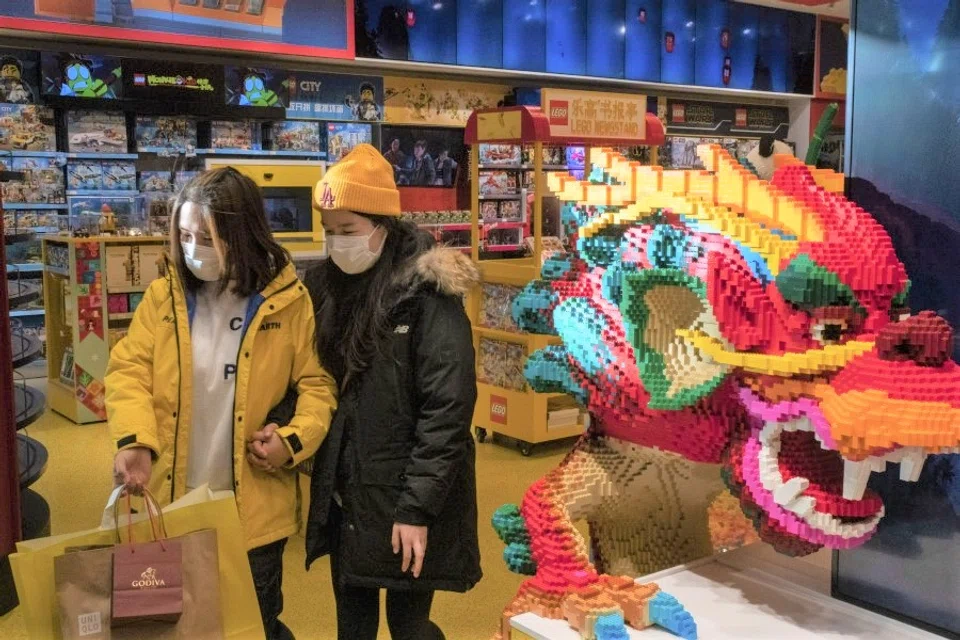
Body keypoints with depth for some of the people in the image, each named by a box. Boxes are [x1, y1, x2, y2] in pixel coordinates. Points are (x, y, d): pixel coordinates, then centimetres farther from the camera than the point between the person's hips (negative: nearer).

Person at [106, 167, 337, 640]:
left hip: (254, 507, -2)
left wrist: (294, 438, -17)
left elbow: (319, 383, -1)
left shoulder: (289, 301, -6)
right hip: (172, 502, 2)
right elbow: (129, 370, -2)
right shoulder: (163, 298, 1)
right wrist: (134, 439, -19)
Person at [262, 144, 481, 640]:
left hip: (404, 497, -6)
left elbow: (447, 409, -17)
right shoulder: (325, 286, 5)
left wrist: (418, 507, -18)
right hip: (343, 493, 6)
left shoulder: (425, 293, -14)